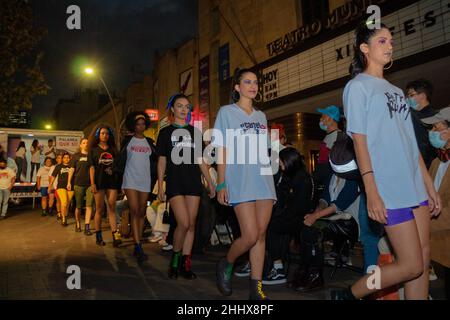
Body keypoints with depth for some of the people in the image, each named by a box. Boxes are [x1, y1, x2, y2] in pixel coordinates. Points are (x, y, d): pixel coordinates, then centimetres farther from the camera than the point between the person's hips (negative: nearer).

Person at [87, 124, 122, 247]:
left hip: (112, 181, 2)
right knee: (99, 209, 2)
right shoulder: (93, 150, 7)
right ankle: (98, 236, 11)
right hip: (99, 181, -2)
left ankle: (115, 236, -9)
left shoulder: (113, 150, 13)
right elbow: (92, 167, 2)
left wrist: (119, 181, -2)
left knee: (112, 208, -3)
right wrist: (92, 183, -7)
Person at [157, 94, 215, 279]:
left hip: (193, 182, 3)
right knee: (183, 223, -14)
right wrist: (160, 187, -2)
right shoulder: (166, 132, 7)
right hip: (174, 182, -3)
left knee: (191, 224, 2)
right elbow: (162, 161, 5)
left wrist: (210, 182, 9)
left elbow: (200, 160, 15)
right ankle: (175, 258, 9)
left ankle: (185, 264, 13)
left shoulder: (195, 132, 14)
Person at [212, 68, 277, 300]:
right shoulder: (226, 112, 4)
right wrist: (221, 185, -8)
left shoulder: (261, 116, 18)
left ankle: (256, 287, 15)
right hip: (240, 182, -5)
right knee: (250, 236, -10)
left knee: (261, 235, 4)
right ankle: (226, 265, 18)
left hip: (264, 181, 5)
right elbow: (222, 151, -2)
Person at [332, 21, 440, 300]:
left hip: (416, 186, 8)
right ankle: (347, 295, 14)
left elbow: (410, 141, 17)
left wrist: (430, 185, 14)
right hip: (389, 190, -7)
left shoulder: (395, 91, 19)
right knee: (411, 266, -5)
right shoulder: (358, 86, -3)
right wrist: (371, 192, -17)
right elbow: (359, 141, -11)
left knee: (423, 262, 8)